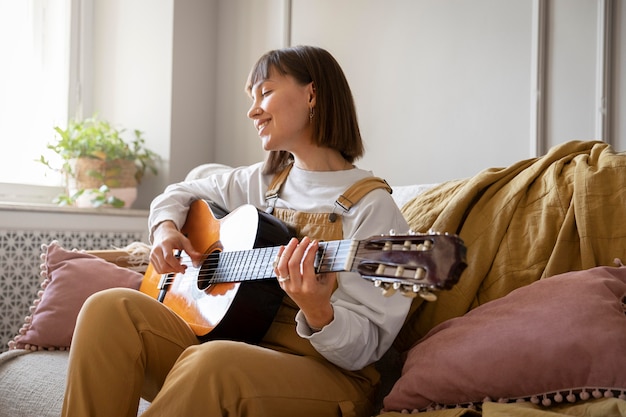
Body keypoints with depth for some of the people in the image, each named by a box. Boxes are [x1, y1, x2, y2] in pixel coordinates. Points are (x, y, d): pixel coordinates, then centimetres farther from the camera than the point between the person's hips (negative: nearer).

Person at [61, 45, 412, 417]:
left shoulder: (370, 206, -8)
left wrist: (318, 313, -35)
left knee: (214, 361, -39)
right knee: (110, 308, -16)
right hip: (236, 346, 6)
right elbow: (180, 193, 28)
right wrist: (166, 229, 5)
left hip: (327, 372, -6)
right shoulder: (261, 182, 13)